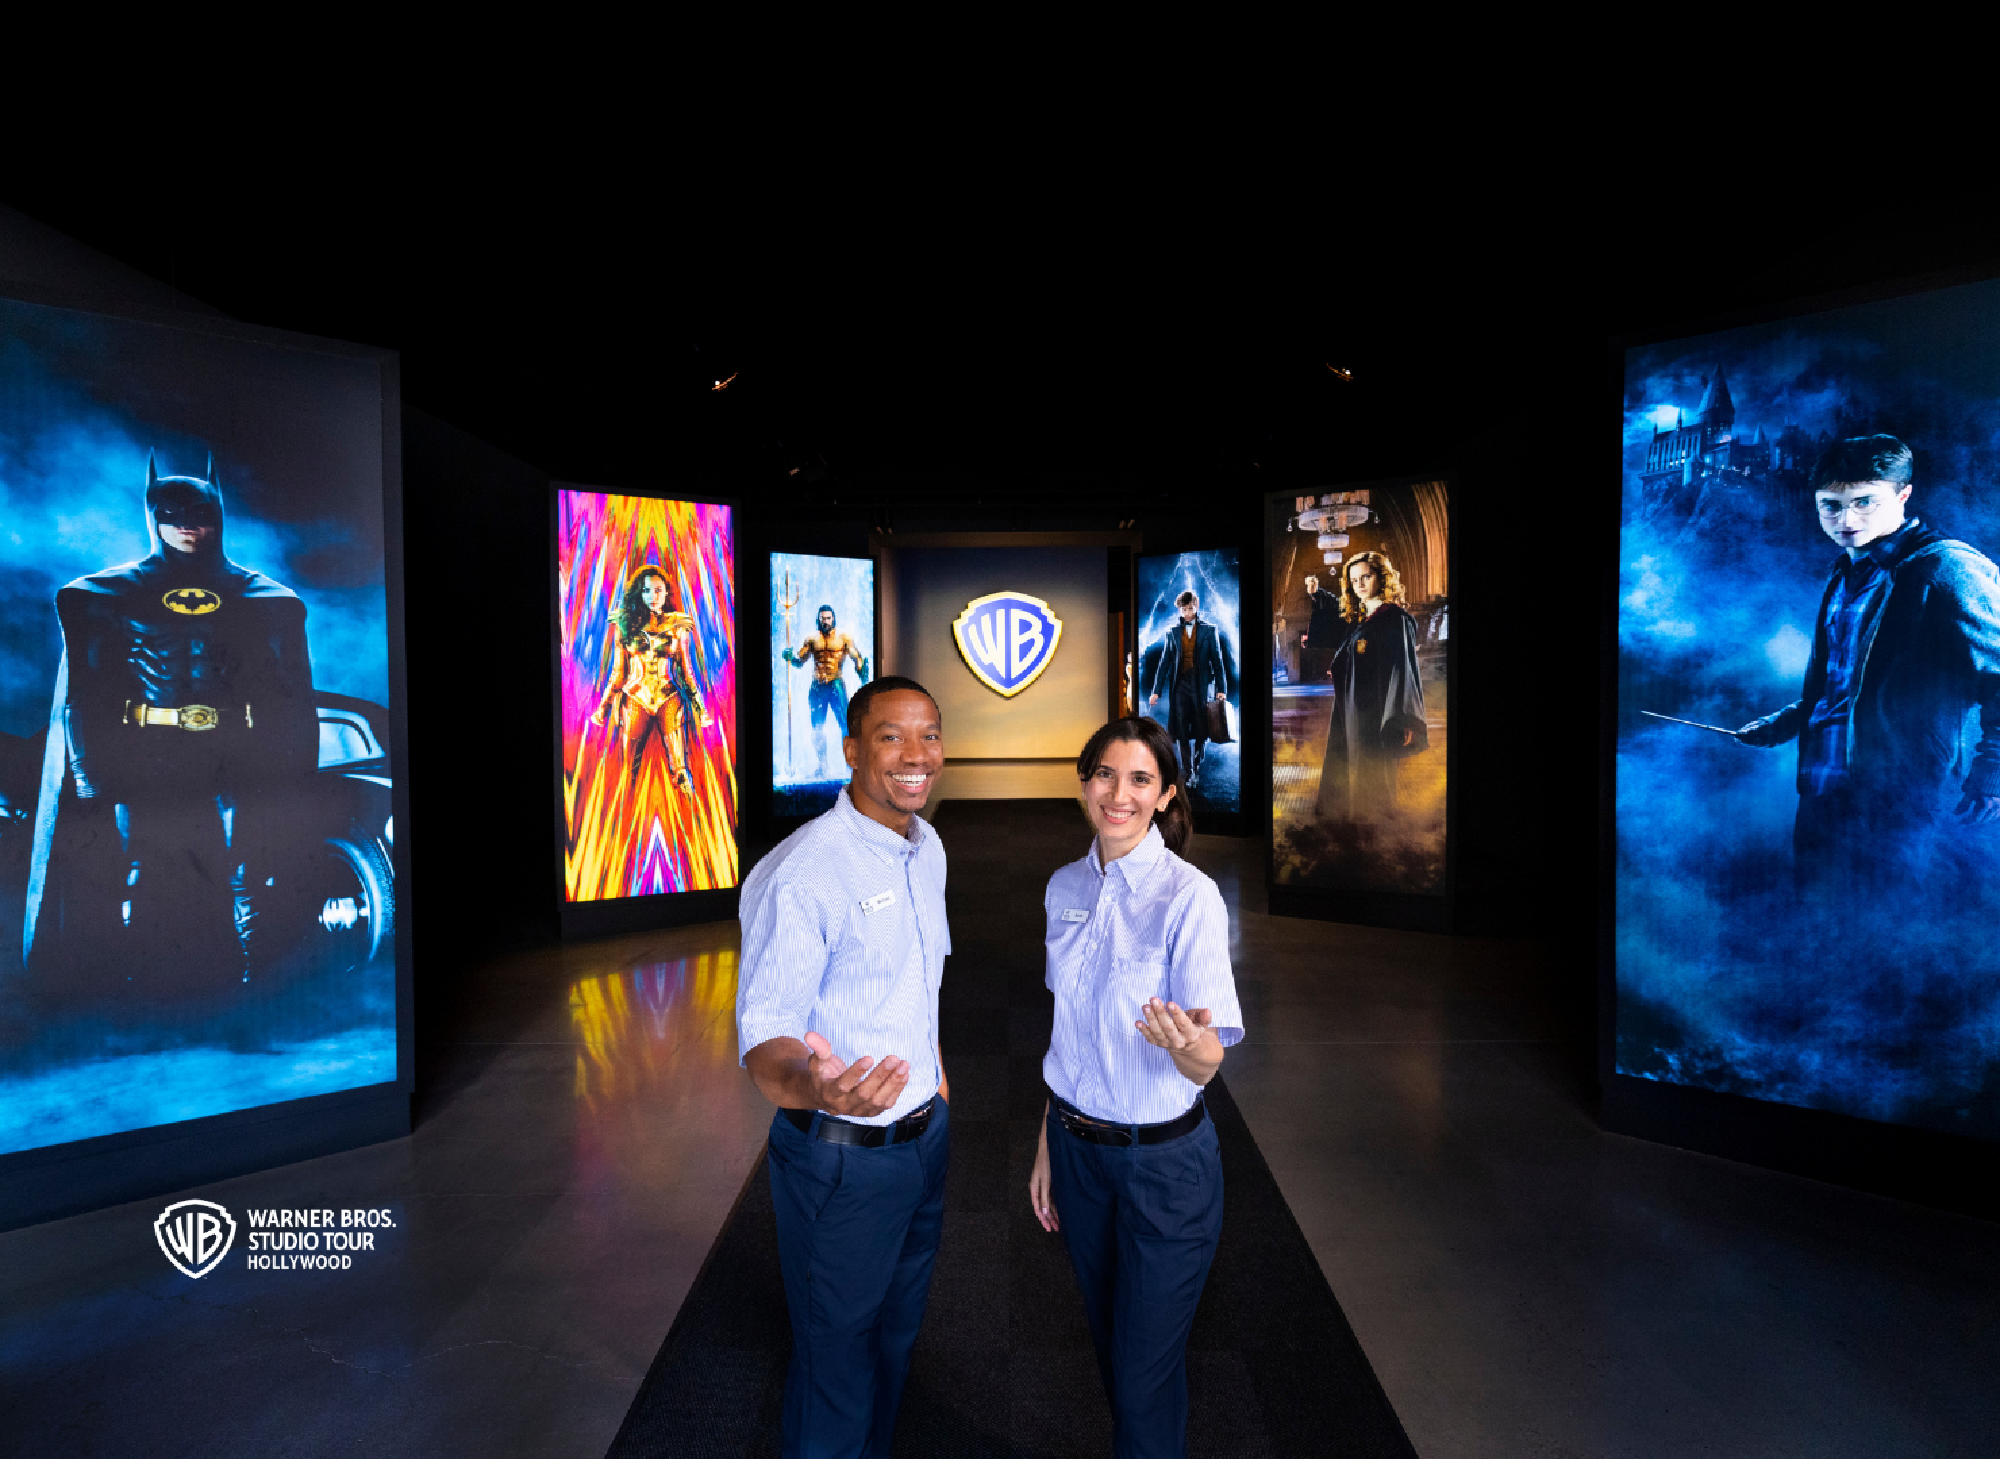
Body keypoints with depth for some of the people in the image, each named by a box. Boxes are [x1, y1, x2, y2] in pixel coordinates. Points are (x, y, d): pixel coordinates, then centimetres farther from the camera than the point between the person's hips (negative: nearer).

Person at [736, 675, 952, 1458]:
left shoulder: (928, 848, 1)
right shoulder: (799, 873, -25)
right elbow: (764, 1037, -27)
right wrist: (811, 1084, -48)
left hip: (925, 1134, 8)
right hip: (842, 1159, -7)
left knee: (896, 1334, 26)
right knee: (839, 1357, 14)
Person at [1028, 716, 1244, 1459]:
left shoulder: (1189, 897, -19)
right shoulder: (1065, 888, -1)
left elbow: (1205, 1066, -19)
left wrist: (1187, 1042, -42)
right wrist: (1048, 1144, 11)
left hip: (1164, 1160, -5)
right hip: (1077, 1145, 5)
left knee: (1146, 1368, 8)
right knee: (1109, 1340, 22)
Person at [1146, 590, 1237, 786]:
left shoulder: (1209, 630, 5)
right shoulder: (1172, 632, 9)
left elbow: (1218, 660, 4)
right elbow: (1164, 662, 10)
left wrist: (1222, 689, -3)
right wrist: (1156, 691, 5)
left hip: (1202, 687, -1)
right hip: (1180, 686, 1)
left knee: (1201, 733, 3)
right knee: (1181, 733, -3)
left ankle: (1197, 769, 18)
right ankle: (1187, 772, 3)